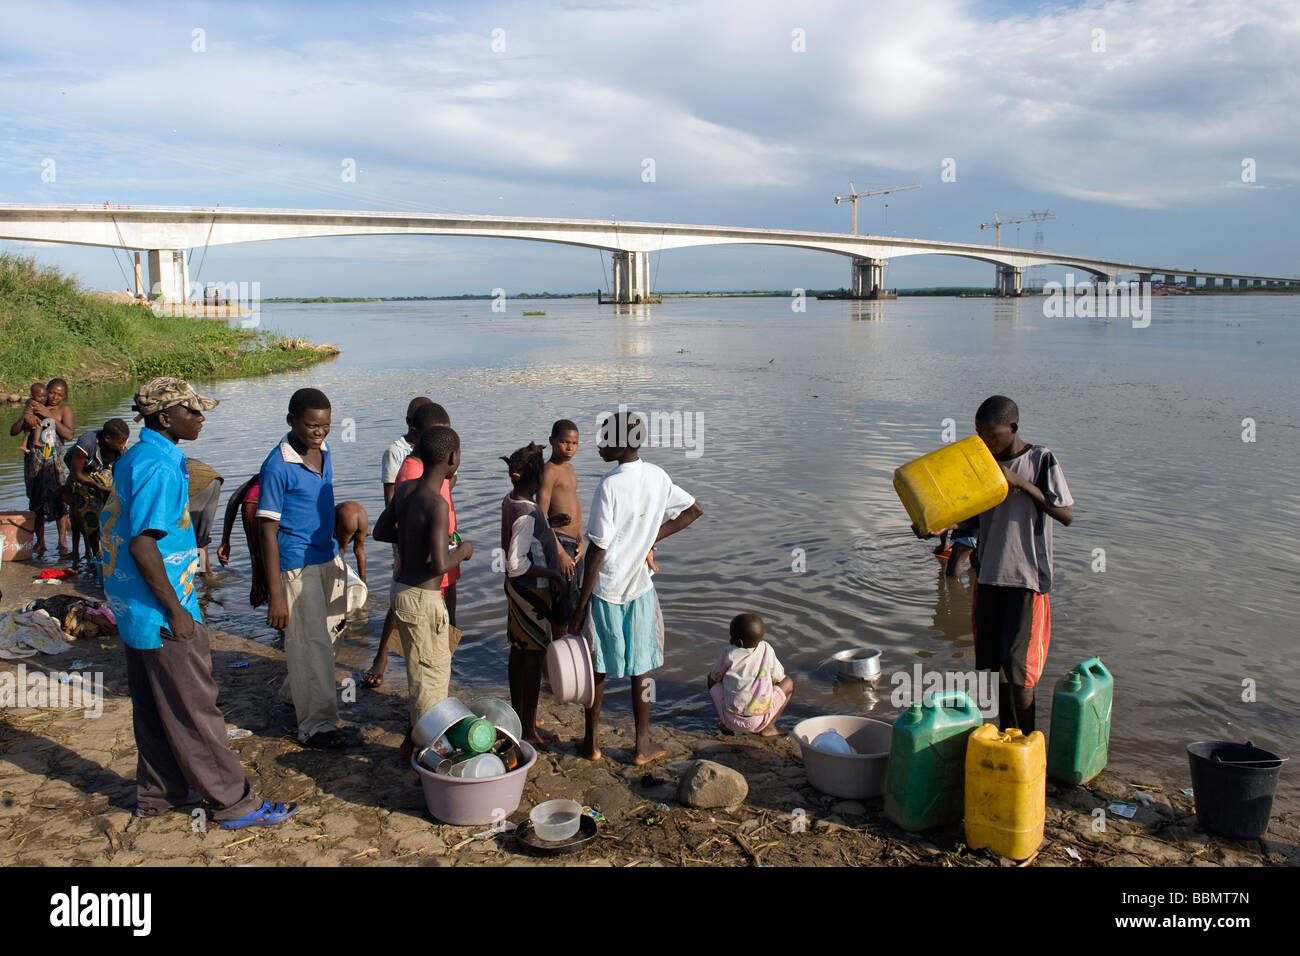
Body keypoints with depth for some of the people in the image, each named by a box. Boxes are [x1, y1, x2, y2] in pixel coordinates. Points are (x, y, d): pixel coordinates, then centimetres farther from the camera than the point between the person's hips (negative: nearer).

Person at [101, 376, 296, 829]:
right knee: (194, 711, -1)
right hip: (162, 617, -10)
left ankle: (158, 793, 32)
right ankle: (234, 804, 9)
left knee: (153, 708, 19)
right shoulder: (160, 468, -21)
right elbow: (143, 544, -27)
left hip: (134, 609, 10)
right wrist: (176, 611, -21)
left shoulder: (133, 458, 10)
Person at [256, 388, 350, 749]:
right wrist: (275, 594, -20)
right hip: (296, 565, -8)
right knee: (309, 644, -1)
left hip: (329, 559, 8)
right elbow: (268, 530, -18)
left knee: (330, 631, 19)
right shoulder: (277, 466, -19)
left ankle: (295, 692, 41)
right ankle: (317, 724, 11)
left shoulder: (323, 452, 4)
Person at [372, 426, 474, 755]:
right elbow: (440, 564, -29)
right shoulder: (437, 504, -24)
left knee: (419, 669, 23)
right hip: (423, 598, -9)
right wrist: (462, 551, -10)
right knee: (433, 675, 7)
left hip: (401, 588, 9)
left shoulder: (404, 489, 1)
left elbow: (380, 531, 14)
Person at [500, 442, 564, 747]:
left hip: (516, 587, 10)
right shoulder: (527, 514, -26)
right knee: (534, 656, 1)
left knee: (519, 651, 19)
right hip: (531, 590, -10)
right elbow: (515, 564, -27)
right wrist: (551, 574, -18)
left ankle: (518, 715, 33)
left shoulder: (510, 501, 2)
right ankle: (529, 729, 11)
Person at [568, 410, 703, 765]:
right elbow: (694, 509, 12)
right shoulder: (657, 476, -3)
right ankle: (643, 745, 24)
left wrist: (580, 608, -13)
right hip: (640, 586, 5)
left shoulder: (610, 486, -22)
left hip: (605, 590, -4)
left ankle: (591, 742, 25)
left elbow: (597, 551, -20)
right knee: (641, 667, 15)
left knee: (597, 668, 12)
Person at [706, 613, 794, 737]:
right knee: (789, 683, 20)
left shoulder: (729, 655, -7)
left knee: (712, 678, 25)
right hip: (760, 721, 0)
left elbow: (714, 678, 8)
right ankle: (768, 728, 9)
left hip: (731, 719, 0)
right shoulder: (767, 650, -2)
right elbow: (779, 678, 10)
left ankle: (727, 725, 15)